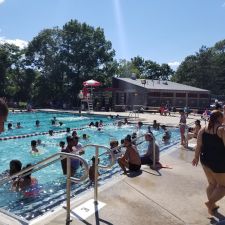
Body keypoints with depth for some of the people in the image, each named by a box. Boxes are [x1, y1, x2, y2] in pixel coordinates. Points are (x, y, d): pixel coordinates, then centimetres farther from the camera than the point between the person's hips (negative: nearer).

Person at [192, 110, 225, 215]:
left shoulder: (202, 130, 0)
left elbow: (198, 146, 2)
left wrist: (196, 157, 13)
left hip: (206, 160, 6)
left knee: (212, 184, 21)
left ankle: (212, 206, 30)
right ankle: (210, 202, -2)